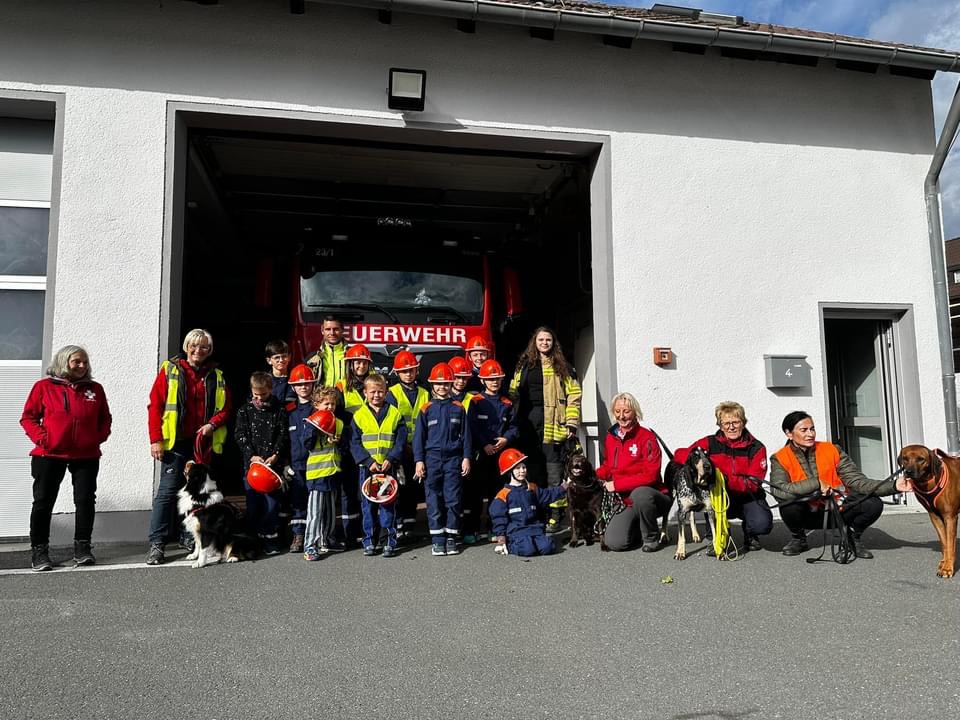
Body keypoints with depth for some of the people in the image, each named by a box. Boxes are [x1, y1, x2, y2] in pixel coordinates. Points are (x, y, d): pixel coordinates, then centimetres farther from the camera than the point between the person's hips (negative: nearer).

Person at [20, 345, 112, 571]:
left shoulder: (95, 389, 8)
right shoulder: (44, 386, 0)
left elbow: (105, 418, 14)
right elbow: (28, 417, 2)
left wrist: (99, 437, -1)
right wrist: (41, 437, -11)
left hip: (86, 455, 2)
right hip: (49, 454, -2)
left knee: (86, 500, 4)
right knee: (43, 502, 5)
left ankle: (82, 547, 17)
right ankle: (39, 550, 16)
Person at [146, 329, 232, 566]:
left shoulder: (216, 376, 10)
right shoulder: (170, 370, 1)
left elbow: (225, 408, 12)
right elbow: (155, 405, -3)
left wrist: (212, 424, -8)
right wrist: (155, 439, -10)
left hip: (203, 443, 3)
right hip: (175, 442, -3)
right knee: (168, 490, -6)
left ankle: (189, 537, 23)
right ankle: (157, 543, -2)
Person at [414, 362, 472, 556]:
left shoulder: (458, 408, 6)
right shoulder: (426, 409, 3)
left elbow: (466, 435, 8)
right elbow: (419, 436, 4)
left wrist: (466, 458, 2)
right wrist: (419, 460, -2)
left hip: (453, 459, 0)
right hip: (432, 458, 0)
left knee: (453, 500, 2)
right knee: (434, 500, 2)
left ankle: (451, 537, 12)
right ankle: (437, 539, 10)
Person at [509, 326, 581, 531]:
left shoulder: (562, 367, 6)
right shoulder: (524, 366, 15)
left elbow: (573, 395, 0)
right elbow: (514, 393, 14)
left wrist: (571, 423, -8)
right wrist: (513, 420, 7)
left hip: (552, 423, -3)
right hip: (528, 422, 3)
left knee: (553, 468, -2)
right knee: (532, 468, 8)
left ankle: (555, 516, 4)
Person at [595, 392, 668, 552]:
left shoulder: (647, 437, -12)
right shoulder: (610, 437, 5)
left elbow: (651, 475, -20)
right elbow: (608, 466, 17)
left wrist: (617, 484, -20)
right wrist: (593, 476, -6)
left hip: (650, 497, -4)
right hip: (627, 502, 4)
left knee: (639, 494, -39)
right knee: (614, 543, -16)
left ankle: (651, 537, -11)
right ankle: (638, 528, 19)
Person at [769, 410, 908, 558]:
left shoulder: (832, 450, -6)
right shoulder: (780, 459, -13)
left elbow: (857, 480, -13)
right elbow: (778, 490, -30)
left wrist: (893, 486, -27)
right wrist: (816, 483, -28)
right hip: (808, 515, -2)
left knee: (874, 504, -23)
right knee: (789, 505, -35)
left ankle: (854, 536, 10)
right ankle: (798, 539, 0)